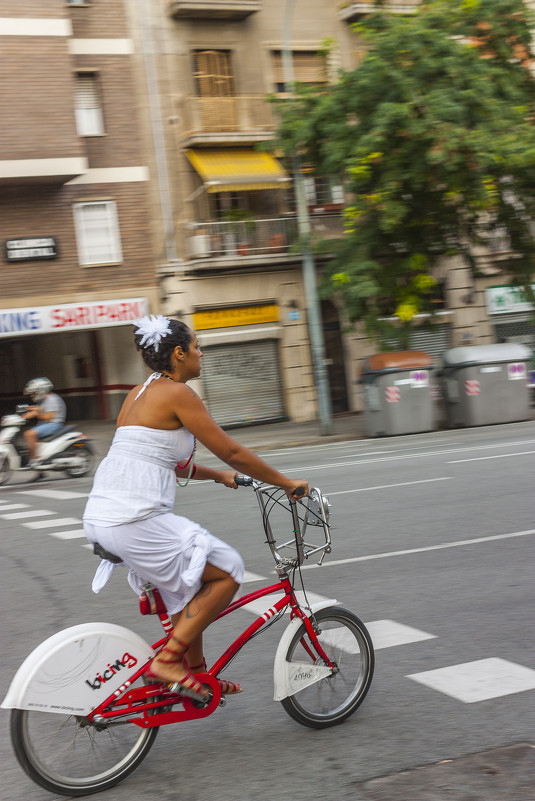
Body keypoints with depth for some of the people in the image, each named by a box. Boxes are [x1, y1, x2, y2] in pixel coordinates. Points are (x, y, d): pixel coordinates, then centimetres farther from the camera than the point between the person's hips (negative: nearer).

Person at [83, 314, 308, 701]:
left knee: (193, 581, 24)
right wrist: (287, 483, 2)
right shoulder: (177, 393, -9)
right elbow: (232, 452, -8)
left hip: (103, 517, 10)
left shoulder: (141, 393, 19)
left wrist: (220, 476, 30)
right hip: (137, 519, -10)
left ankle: (195, 671, 30)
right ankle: (168, 660, -1)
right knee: (227, 570, 1)